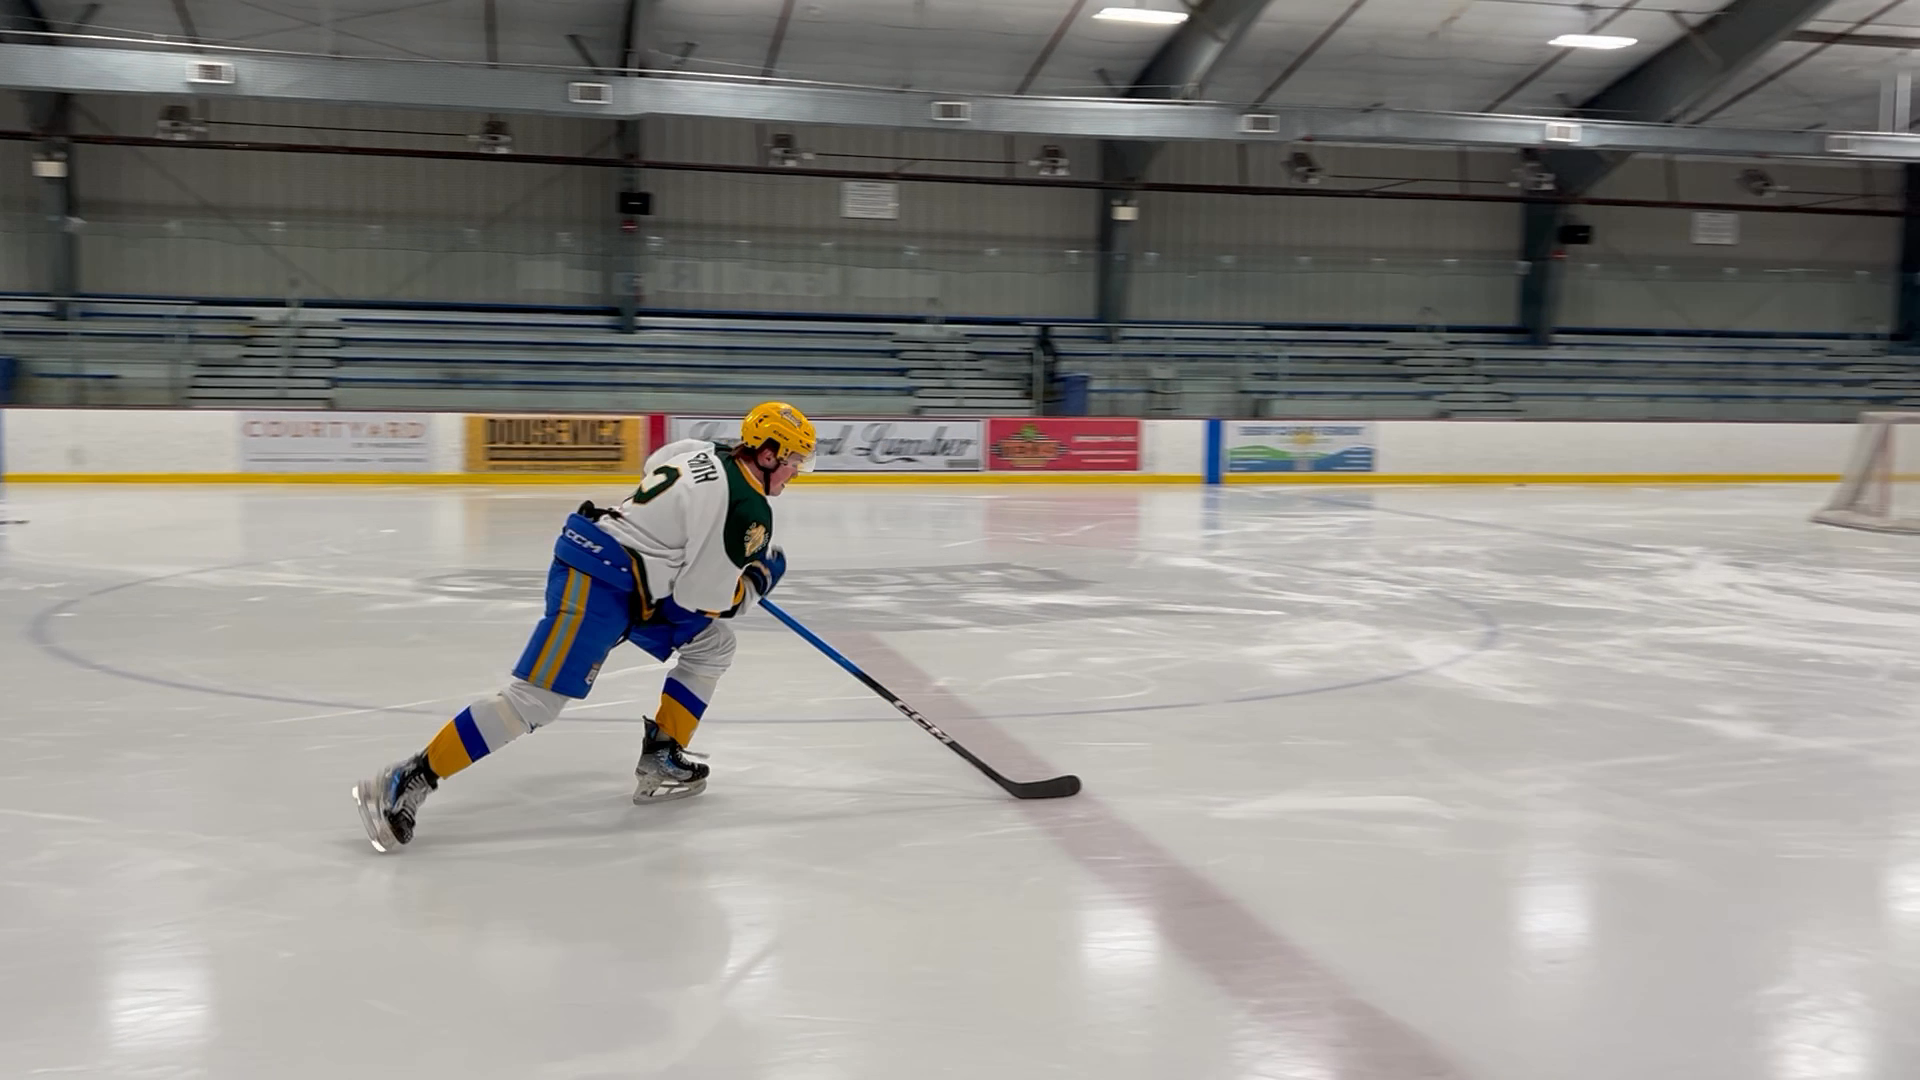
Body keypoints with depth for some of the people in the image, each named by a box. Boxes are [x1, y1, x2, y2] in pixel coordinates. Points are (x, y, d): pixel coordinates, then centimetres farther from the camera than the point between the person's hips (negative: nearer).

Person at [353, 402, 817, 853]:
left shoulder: (702, 451, 9)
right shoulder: (748, 511, -15)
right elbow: (702, 599, -12)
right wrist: (759, 579, 5)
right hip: (597, 583, -11)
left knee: (713, 643, 14)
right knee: (535, 700, -14)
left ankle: (661, 760, 16)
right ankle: (408, 781, -11)